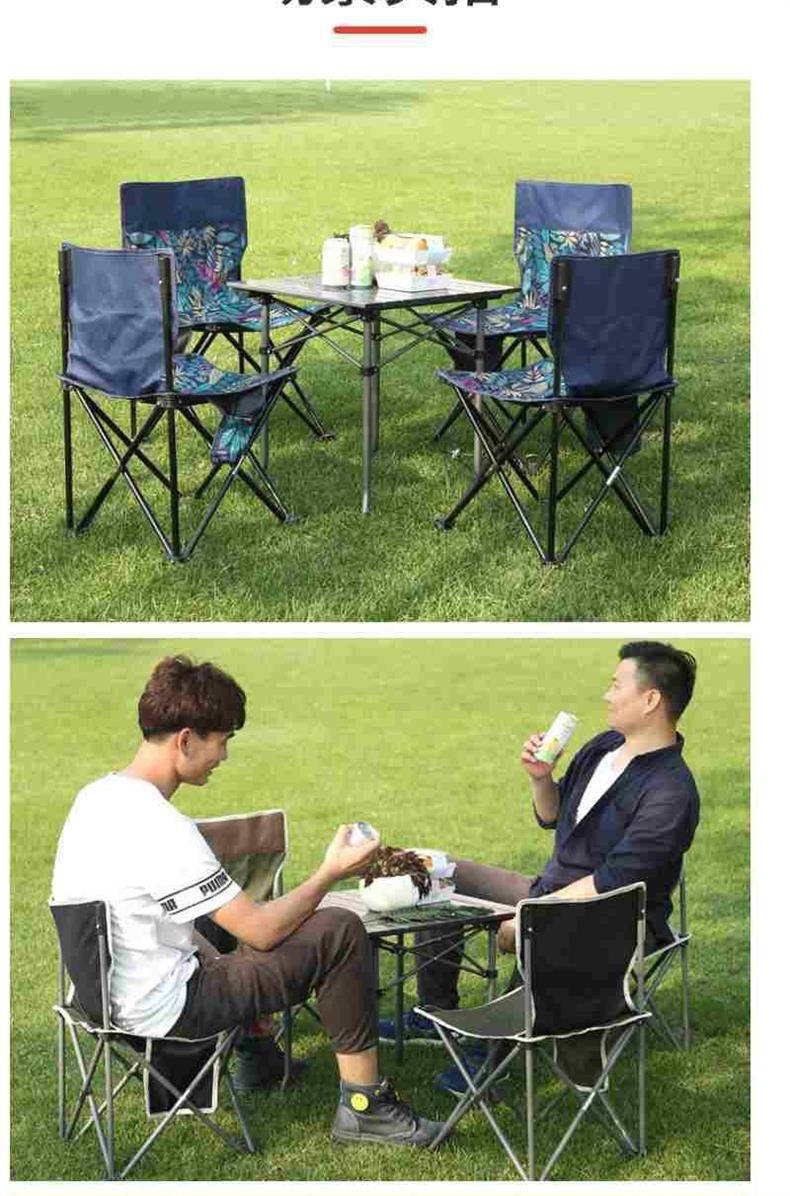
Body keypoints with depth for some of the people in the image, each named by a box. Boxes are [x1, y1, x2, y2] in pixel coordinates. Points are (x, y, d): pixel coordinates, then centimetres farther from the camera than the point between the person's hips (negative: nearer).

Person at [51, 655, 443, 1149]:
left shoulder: (97, 795, 2)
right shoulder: (160, 829, -27)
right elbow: (261, 931, -21)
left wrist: (211, 959, 14)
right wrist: (330, 873, -8)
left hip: (103, 992, 10)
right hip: (163, 1009, -9)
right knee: (341, 932, -8)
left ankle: (256, 1058, 42)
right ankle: (364, 1105, 2)